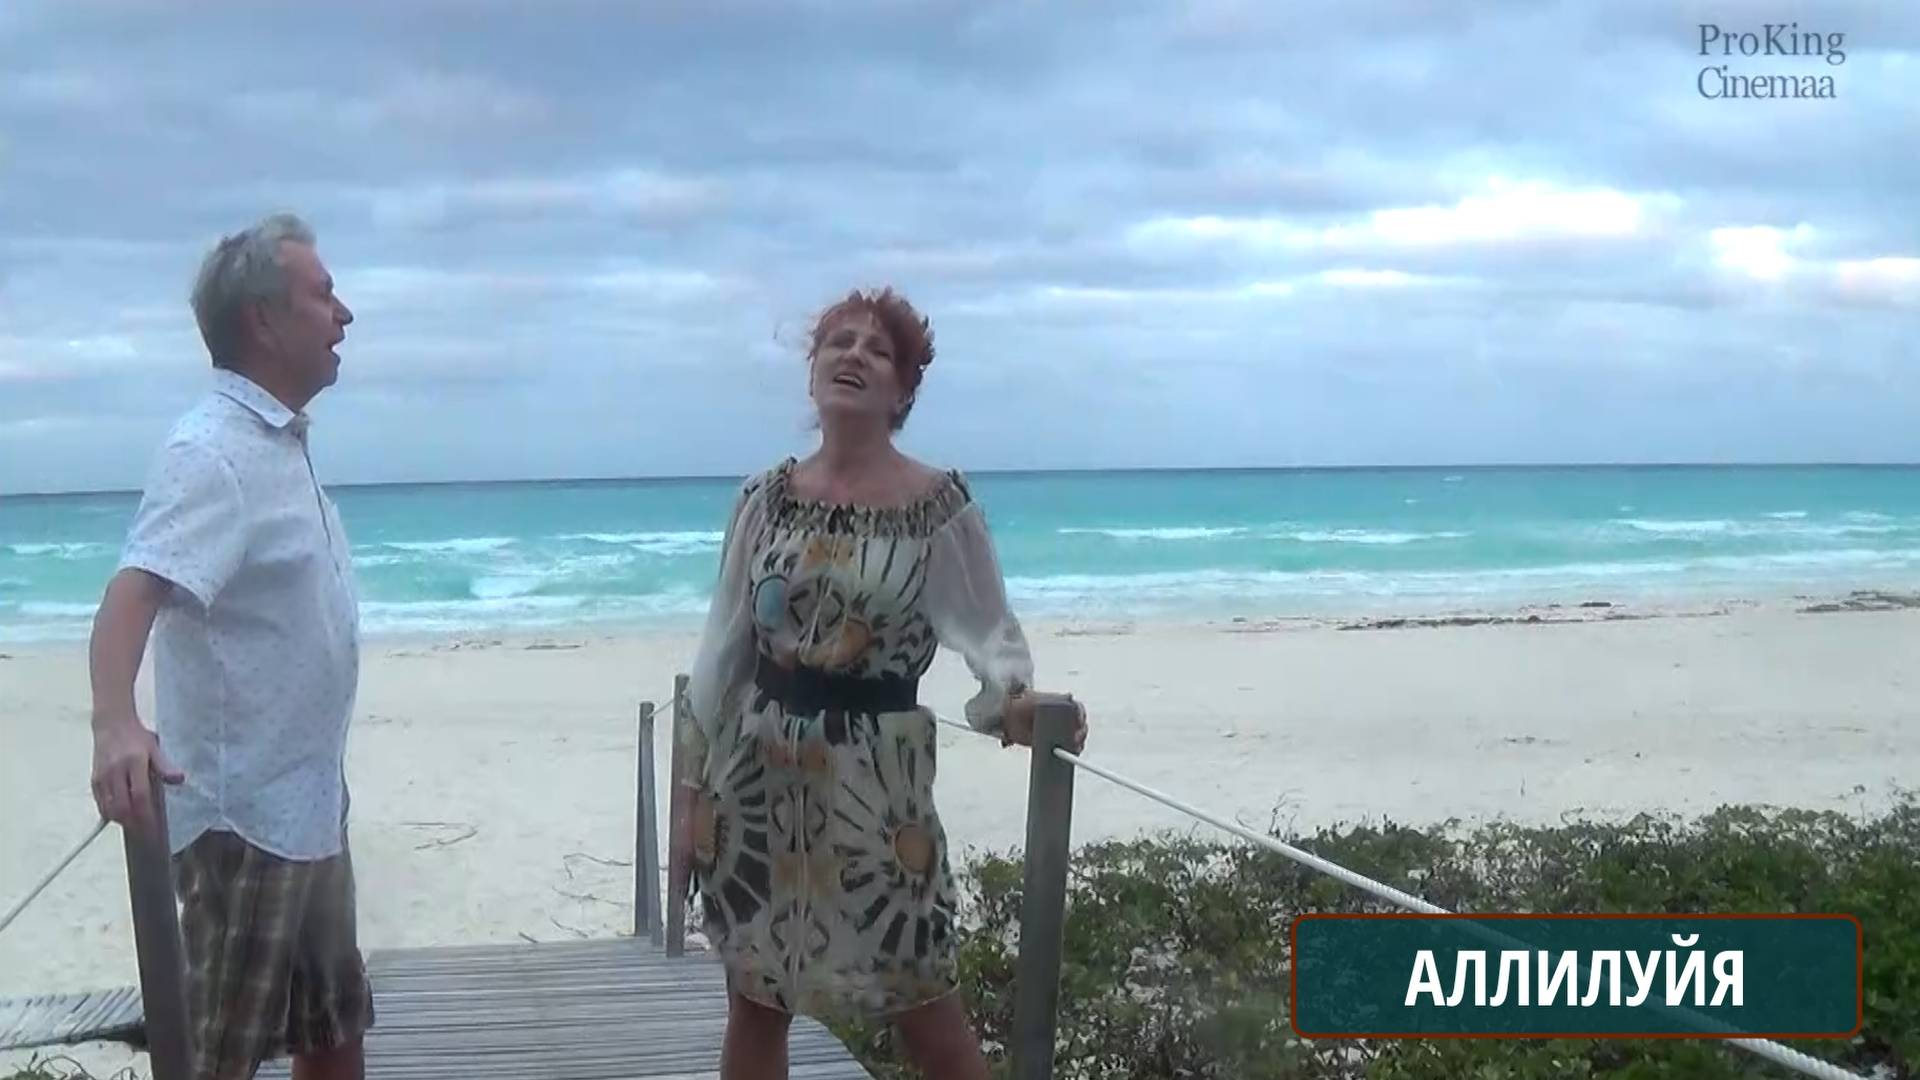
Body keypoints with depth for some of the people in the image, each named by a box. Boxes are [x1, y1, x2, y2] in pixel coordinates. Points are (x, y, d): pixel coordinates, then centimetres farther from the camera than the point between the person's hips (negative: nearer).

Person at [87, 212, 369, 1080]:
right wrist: (114, 723, -50)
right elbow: (134, 590, -33)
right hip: (244, 814, -9)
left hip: (307, 804, 9)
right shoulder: (212, 451, -19)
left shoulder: (280, 444, 10)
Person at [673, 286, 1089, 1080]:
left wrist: (1017, 698, -28)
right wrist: (693, 792, 6)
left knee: (923, 1012, 0)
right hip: (756, 774, 4)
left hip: (876, 774, -3)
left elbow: (989, 631, -5)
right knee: (754, 1003, 12)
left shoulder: (940, 506, -6)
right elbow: (722, 651, 7)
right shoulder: (764, 500, 4)